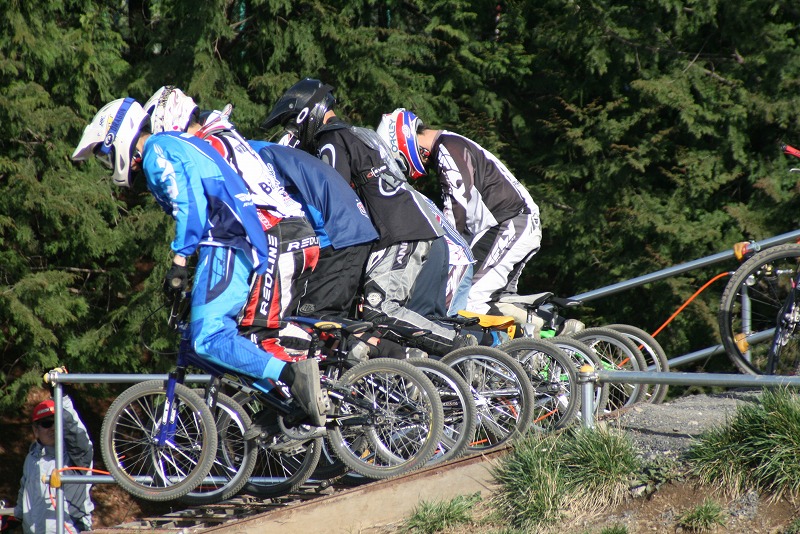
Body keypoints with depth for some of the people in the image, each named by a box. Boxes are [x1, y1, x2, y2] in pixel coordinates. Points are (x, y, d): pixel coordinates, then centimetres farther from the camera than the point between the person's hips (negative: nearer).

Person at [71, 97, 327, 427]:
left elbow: (189, 205, -14)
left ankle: (292, 374, -30)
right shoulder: (181, 144, 29)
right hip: (250, 247, 10)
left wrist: (179, 260, -15)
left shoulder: (157, 151, -2)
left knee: (208, 340, -17)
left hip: (226, 246, -10)